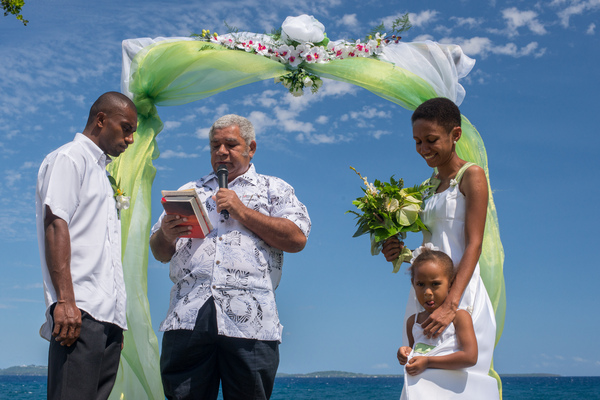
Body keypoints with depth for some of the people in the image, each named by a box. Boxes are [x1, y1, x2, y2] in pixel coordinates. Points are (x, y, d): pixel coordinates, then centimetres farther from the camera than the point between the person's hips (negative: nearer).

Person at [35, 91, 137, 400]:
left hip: (109, 313, 9)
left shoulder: (101, 172, 28)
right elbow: (55, 225, -12)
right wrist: (65, 301, -22)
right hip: (80, 312, -8)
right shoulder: (68, 159, 1)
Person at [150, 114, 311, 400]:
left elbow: (296, 239, 1)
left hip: (249, 322, -2)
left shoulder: (274, 189, 18)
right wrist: (166, 234, -5)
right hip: (188, 316, 2)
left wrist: (242, 212, -2)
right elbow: (160, 253, 20)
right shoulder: (190, 191, 27)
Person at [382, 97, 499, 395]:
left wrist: (450, 305, -24)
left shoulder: (471, 176, -3)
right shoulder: (428, 186, 18)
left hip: (460, 292, -7)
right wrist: (402, 253, 1)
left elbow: (473, 245, -13)